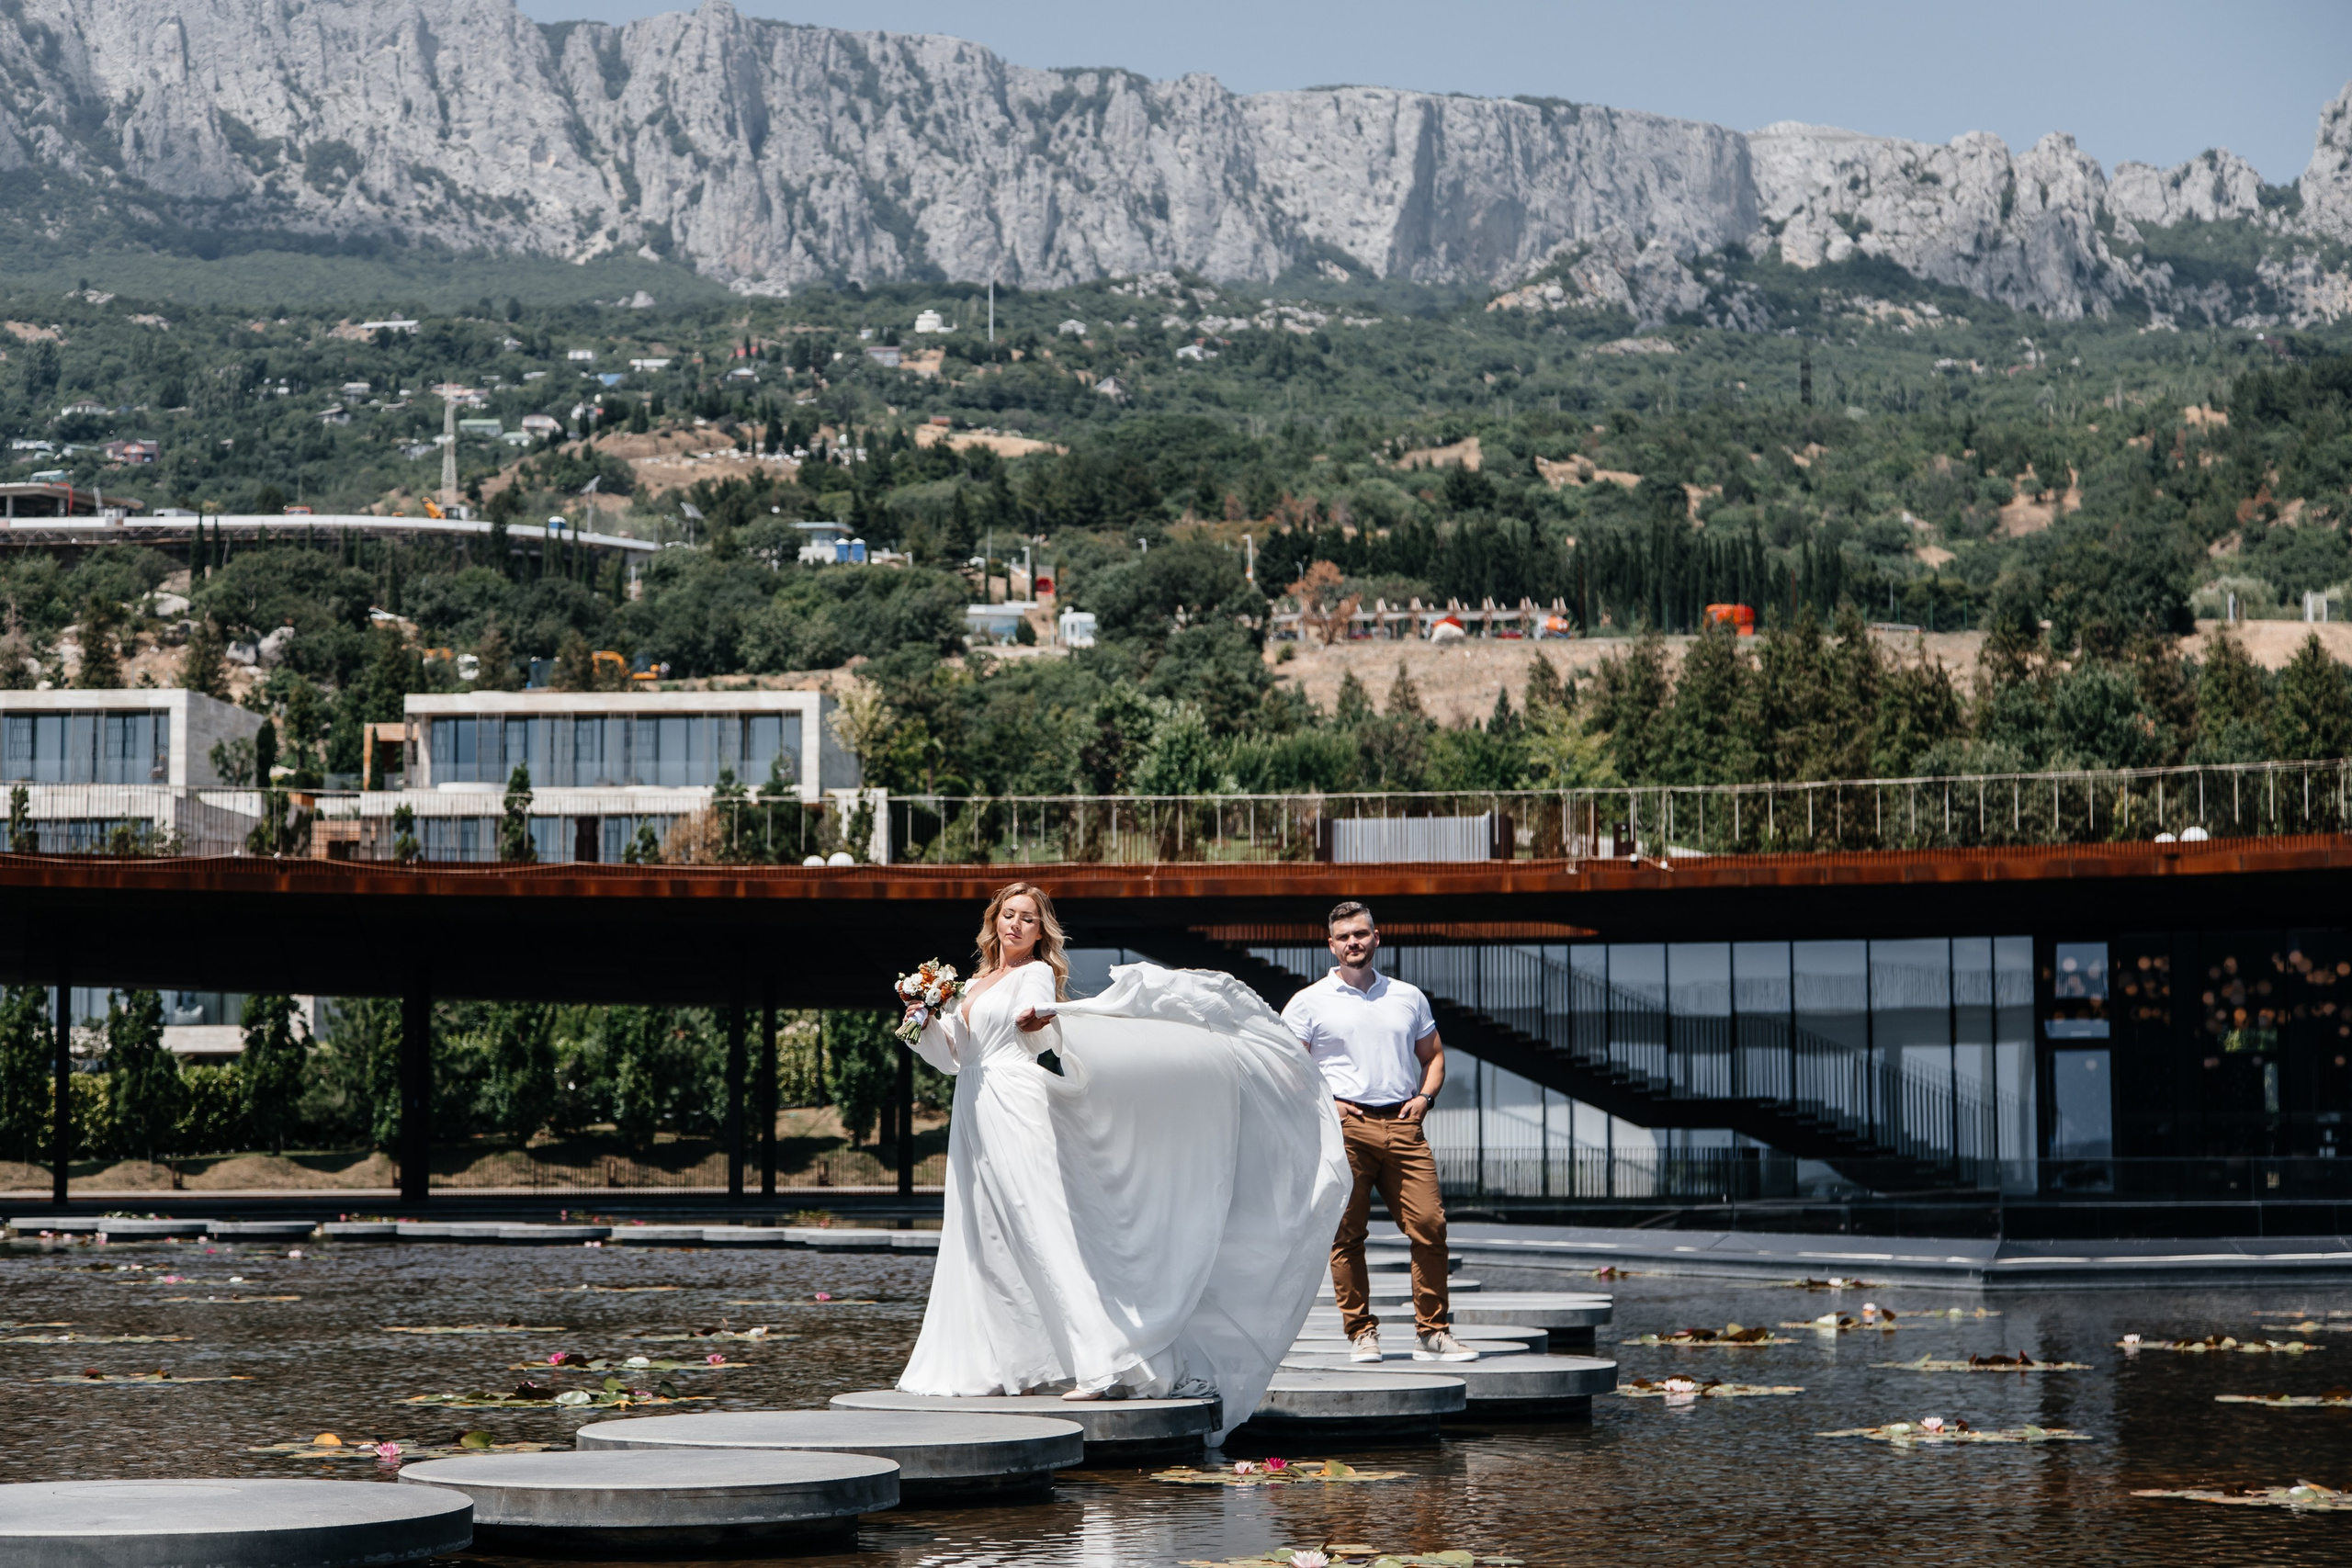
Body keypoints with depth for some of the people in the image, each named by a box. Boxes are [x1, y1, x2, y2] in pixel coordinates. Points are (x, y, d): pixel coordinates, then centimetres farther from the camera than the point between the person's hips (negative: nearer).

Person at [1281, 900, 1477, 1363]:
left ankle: (1432, 1332, 0)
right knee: (1346, 1233, -5)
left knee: (1429, 1225, -6)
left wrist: (1424, 1096, 7)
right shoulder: (1310, 1003, 7)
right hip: (1345, 1127, -2)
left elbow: (1433, 1055, 25)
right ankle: (1360, 1332, 4)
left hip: (1402, 1124, 2)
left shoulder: (1408, 997, 18)